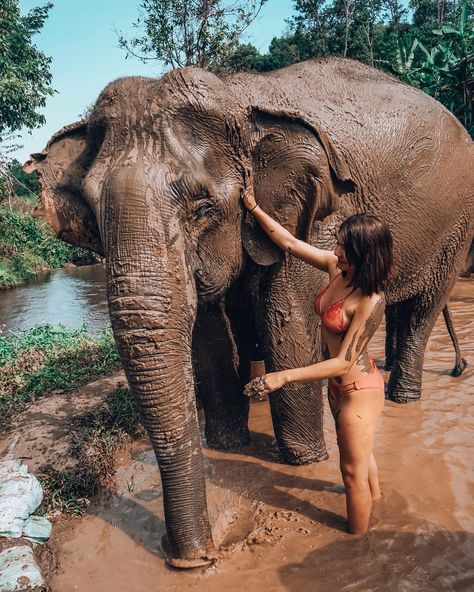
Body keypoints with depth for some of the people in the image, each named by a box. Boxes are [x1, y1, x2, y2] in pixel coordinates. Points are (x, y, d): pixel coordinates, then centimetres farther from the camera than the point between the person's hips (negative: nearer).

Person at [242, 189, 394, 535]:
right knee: (358, 453, 31)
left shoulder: (370, 302, -31)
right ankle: (375, 499, 59)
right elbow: (290, 243, 0)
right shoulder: (337, 268, -10)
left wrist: (284, 377, -33)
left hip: (358, 388, -8)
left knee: (352, 468, 11)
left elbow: (343, 363, -30)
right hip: (338, 384, 8)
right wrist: (255, 209, -3)